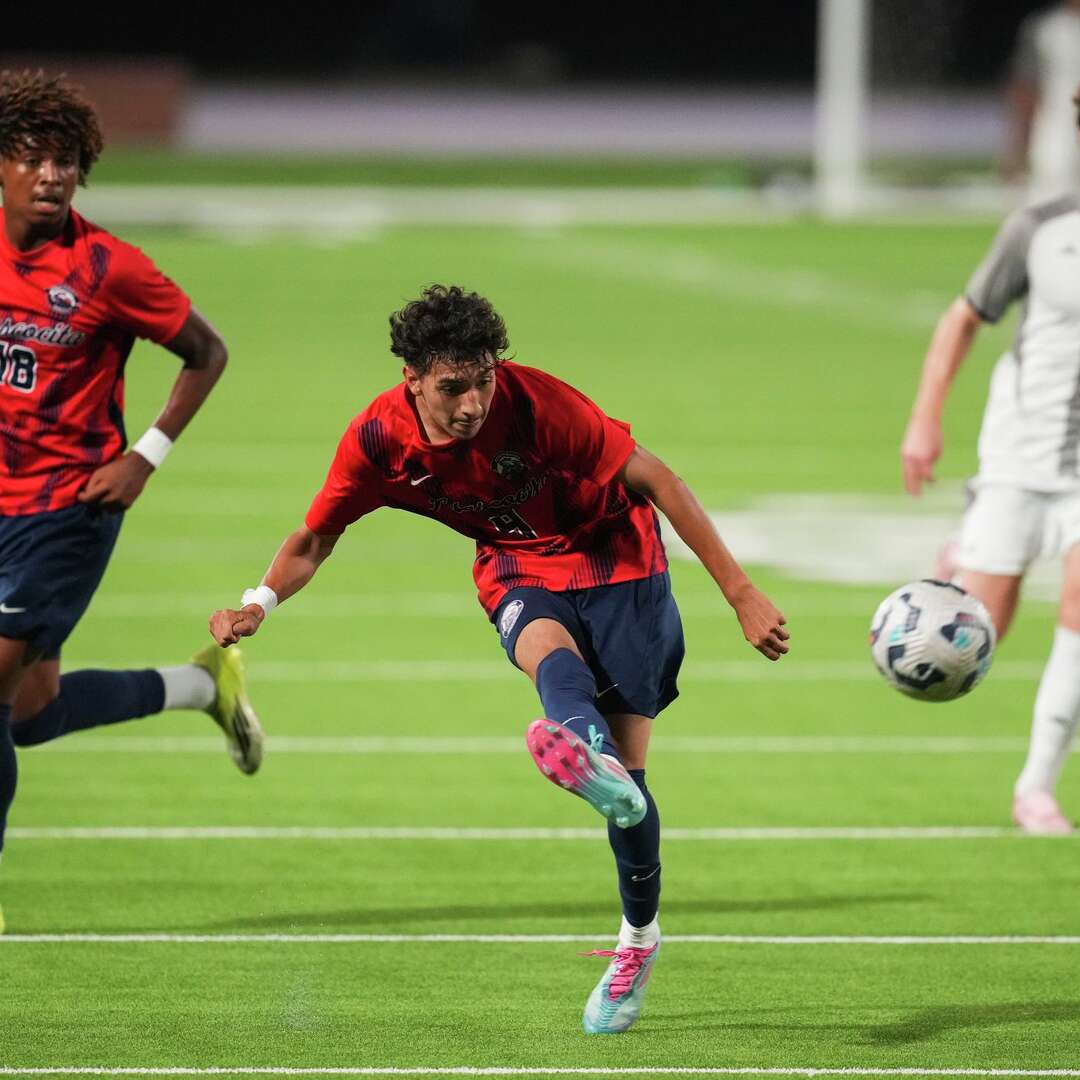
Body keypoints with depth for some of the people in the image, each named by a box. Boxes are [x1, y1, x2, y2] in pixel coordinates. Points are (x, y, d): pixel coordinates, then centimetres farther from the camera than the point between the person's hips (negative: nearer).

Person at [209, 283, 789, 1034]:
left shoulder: (533, 401, -26)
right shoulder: (379, 440, -16)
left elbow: (652, 477, -21)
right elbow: (317, 536, 0)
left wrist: (739, 592, -22)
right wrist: (259, 603, -21)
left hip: (615, 557, -2)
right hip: (521, 569, 2)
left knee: (628, 771, -10)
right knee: (547, 649, -36)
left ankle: (639, 938, 12)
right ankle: (585, 752, -71)